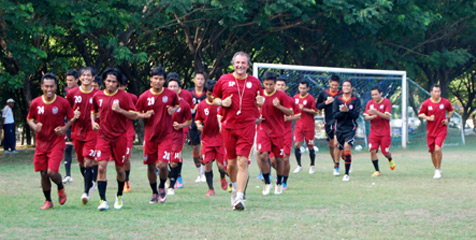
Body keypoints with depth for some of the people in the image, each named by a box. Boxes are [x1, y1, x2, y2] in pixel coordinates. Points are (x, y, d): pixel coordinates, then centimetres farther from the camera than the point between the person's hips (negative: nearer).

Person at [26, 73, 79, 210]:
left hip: (57, 142, -3)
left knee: (52, 172, -16)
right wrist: (34, 127, -10)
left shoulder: (63, 103, -7)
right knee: (43, 174, 3)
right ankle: (48, 201, 21)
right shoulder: (35, 103, -2)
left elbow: (72, 118, 4)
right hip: (41, 143, 3)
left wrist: (64, 128, -13)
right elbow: (29, 119, 12)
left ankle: (61, 188, 17)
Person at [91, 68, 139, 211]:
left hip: (119, 136, -1)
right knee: (102, 166, -13)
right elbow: (93, 111, 22)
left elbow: (135, 115, -7)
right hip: (103, 136, 1)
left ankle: (119, 196, 32)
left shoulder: (124, 96, -5)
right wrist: (93, 122, 3)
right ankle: (103, 200, -15)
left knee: (119, 168, 8)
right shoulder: (98, 96, 4)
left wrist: (119, 110, -19)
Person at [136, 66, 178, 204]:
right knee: (151, 166, 6)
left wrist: (173, 110, -4)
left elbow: (177, 105, 18)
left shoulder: (171, 94, -2)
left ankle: (162, 187, 14)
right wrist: (145, 115, -14)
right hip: (150, 136, 1)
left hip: (166, 135, -1)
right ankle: (154, 193, 25)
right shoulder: (144, 97, -3)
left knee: (162, 164, -15)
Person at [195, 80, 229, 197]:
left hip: (220, 138, -1)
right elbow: (198, 120, 11)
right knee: (208, 164, -5)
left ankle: (222, 178, 31)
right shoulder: (201, 105, 1)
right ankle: (211, 189, 8)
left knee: (221, 165, -5)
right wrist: (198, 125, -10)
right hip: (207, 138, 1)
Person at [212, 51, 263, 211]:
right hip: (228, 126, 1)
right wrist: (222, 102, -6)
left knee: (242, 162, -13)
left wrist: (260, 101, -4)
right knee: (231, 162, 9)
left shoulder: (255, 82, 8)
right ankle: (235, 187, 37)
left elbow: (259, 101, 19)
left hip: (247, 126, -1)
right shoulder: (224, 80, 6)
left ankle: (239, 198, -17)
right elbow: (214, 98, 15)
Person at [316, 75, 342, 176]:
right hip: (328, 122, 3)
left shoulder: (342, 94, 0)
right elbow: (317, 106, 8)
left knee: (336, 143, -16)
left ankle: (336, 167, -12)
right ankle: (335, 163, 31)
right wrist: (326, 103, -7)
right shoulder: (323, 94, 6)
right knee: (330, 145, 12)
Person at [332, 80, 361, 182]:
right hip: (339, 128, 3)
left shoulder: (356, 100, -1)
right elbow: (335, 115, -4)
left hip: (350, 128, -3)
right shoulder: (337, 100, 4)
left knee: (347, 147, -18)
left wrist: (347, 111, -25)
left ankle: (347, 174, -13)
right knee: (340, 150, 6)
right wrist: (342, 112, -21)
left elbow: (356, 115, -10)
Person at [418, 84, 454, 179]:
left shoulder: (446, 102, -3)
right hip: (431, 131, 2)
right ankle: (437, 170, 28)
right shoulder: (426, 103, -5)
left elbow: (451, 110, 16)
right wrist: (428, 118, -14)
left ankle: (438, 170, -5)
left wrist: (448, 118, -1)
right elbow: (420, 114, 4)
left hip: (442, 129, -2)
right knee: (432, 151, 7)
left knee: (438, 149, -20)